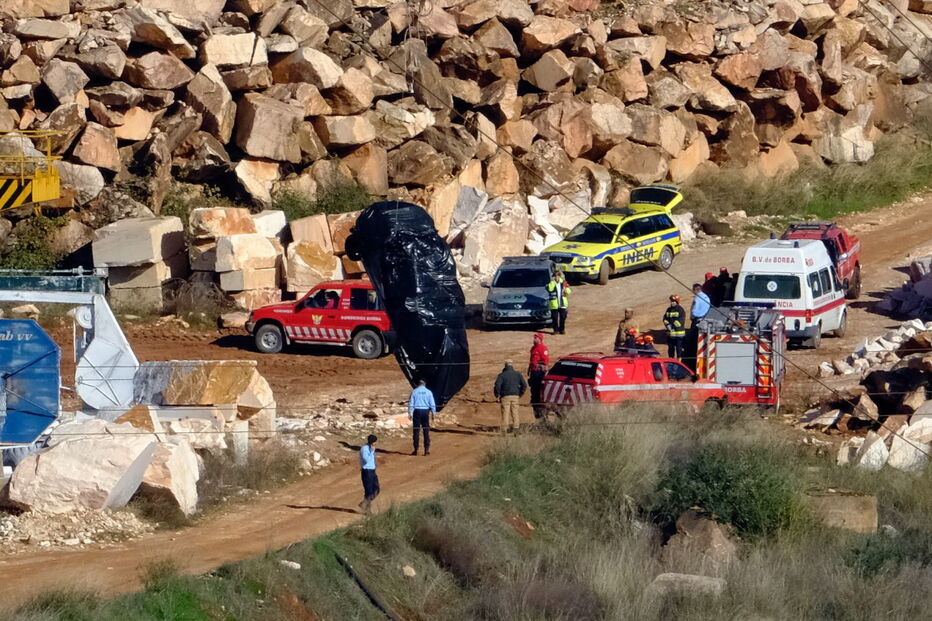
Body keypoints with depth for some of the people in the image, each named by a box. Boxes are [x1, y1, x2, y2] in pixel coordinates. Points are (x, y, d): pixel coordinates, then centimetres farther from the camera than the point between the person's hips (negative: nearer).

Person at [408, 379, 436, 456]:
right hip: (425, 411, 0)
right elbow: (432, 404, 1)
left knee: (416, 430, 2)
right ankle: (427, 448, -2)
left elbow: (411, 403, 0)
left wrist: (410, 413, 2)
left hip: (417, 412, 0)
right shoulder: (428, 392, 4)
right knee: (426, 431, 5)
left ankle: (416, 450, 2)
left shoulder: (414, 392, 3)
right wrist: (433, 413, 6)